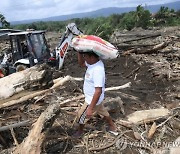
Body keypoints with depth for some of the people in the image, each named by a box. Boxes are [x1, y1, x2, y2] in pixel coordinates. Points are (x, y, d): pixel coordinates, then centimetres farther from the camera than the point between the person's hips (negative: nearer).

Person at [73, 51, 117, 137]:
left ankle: (80, 132, 43)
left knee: (81, 115, 15)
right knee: (103, 112, 28)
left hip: (93, 100, -9)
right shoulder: (94, 63, -8)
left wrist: (90, 108, -32)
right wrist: (79, 52, -8)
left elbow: (98, 91, -36)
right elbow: (81, 63, 9)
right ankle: (113, 128, 49)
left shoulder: (97, 70, -36)